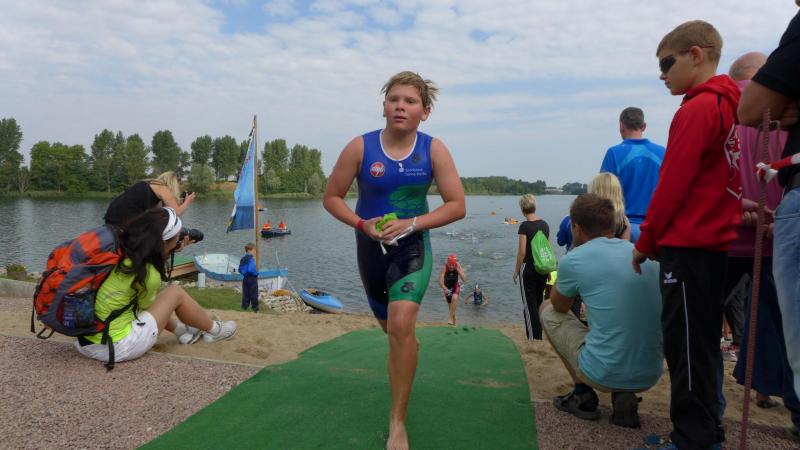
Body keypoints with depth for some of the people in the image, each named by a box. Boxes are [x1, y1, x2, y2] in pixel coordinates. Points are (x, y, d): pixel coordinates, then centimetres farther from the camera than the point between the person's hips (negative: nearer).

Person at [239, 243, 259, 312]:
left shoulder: (243, 259, 8)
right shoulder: (251, 259, -18)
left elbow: (240, 270, 11)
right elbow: (251, 269, -27)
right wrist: (256, 273, -12)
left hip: (245, 278, 7)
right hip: (252, 278, -7)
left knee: (245, 294, 13)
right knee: (254, 294, 2)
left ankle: (244, 307, 15)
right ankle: (255, 308, 9)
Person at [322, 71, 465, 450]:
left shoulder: (433, 149, -10)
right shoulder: (361, 147, -11)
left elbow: (457, 205, -9)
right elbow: (331, 197, -3)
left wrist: (411, 224, -20)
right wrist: (362, 224, -19)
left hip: (412, 247, -2)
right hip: (371, 247, 2)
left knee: (401, 325, -21)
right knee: (389, 326, 19)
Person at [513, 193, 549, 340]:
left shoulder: (525, 226, -15)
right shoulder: (545, 224, 3)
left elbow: (522, 251, -16)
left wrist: (516, 270, -6)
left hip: (530, 269, -6)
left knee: (530, 305, 3)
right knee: (539, 301, 18)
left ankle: (534, 338, 6)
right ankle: (539, 335, 27)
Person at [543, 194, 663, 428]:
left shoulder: (574, 260, -9)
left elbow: (560, 306, 12)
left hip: (604, 375, -5)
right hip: (651, 376, 5)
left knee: (548, 311, 17)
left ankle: (584, 396, 16)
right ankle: (624, 397, 13)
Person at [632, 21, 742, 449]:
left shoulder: (697, 109, -13)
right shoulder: (728, 105, 16)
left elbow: (672, 185, -16)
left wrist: (645, 242, -7)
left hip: (688, 245, -9)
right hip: (714, 241, 9)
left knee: (685, 343, -3)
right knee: (702, 341, 15)